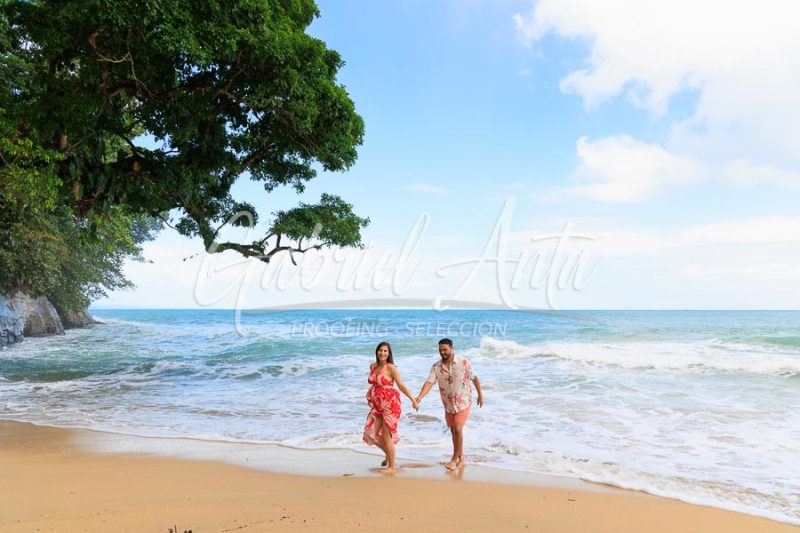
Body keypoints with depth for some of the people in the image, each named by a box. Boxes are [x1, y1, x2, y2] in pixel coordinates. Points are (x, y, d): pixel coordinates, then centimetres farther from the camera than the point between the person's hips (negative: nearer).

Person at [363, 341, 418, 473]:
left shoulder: (391, 368, -13)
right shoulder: (373, 366, 6)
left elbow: (401, 385, -12)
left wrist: (413, 399, -15)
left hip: (390, 404, -7)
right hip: (377, 405, 7)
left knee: (386, 436, -1)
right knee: (371, 433, 7)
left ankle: (391, 466, 16)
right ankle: (388, 454, 32)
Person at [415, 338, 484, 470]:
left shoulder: (463, 362, -15)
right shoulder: (436, 366, -9)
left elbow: (474, 378, -3)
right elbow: (429, 382, -19)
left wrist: (480, 394, 4)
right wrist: (420, 397, -34)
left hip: (463, 402, -4)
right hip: (448, 404, 4)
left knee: (457, 429, -13)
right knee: (453, 431, 14)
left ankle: (454, 459, 1)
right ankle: (460, 456, 32)